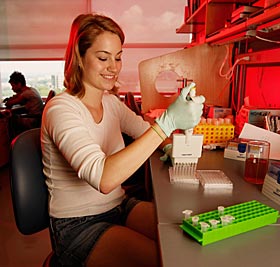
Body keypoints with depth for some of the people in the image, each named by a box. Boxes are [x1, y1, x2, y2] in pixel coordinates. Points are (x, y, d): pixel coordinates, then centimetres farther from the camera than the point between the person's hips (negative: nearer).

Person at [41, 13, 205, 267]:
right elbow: (103, 178, -33)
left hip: (120, 206, 7)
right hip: (77, 226, -6)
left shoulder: (111, 102, 5)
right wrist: (167, 121, -36)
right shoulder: (61, 108, -19)